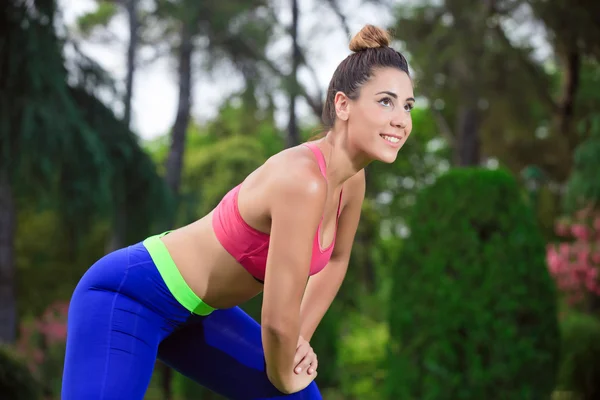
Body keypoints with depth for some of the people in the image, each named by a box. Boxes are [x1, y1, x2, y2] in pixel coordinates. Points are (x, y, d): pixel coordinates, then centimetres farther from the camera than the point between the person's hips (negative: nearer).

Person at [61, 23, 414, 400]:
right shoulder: (302, 180, -29)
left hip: (192, 310, 10)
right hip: (127, 295, -10)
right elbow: (278, 319, -26)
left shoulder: (351, 179, -2)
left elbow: (334, 261, 19)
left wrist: (300, 342, 13)